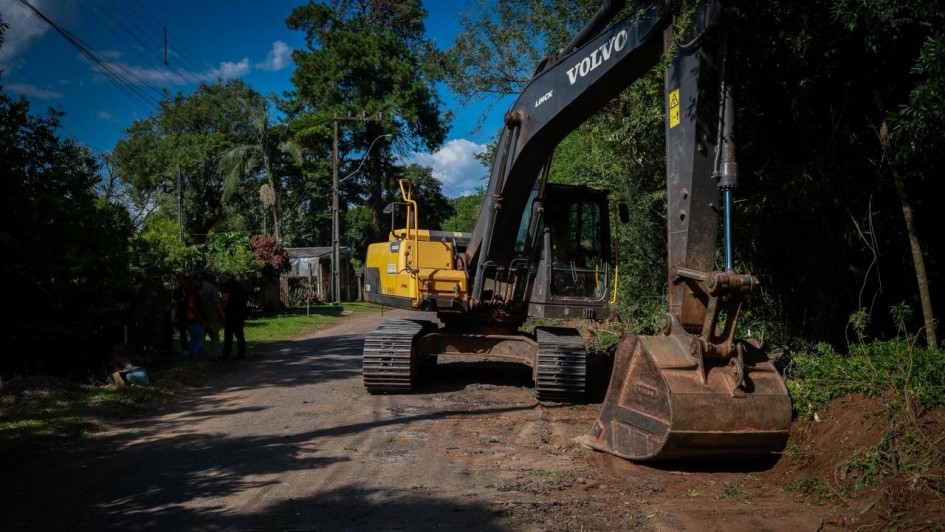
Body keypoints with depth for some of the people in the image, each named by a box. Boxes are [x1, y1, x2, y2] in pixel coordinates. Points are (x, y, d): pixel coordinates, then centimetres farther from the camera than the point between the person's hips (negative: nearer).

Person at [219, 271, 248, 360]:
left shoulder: (228, 284, -6)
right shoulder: (238, 284, 18)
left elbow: (225, 299, -15)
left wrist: (223, 312, -10)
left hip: (231, 313, -7)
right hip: (241, 312, 7)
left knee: (228, 334, -2)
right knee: (239, 334, 10)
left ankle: (226, 355, -1)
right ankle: (241, 354, 9)